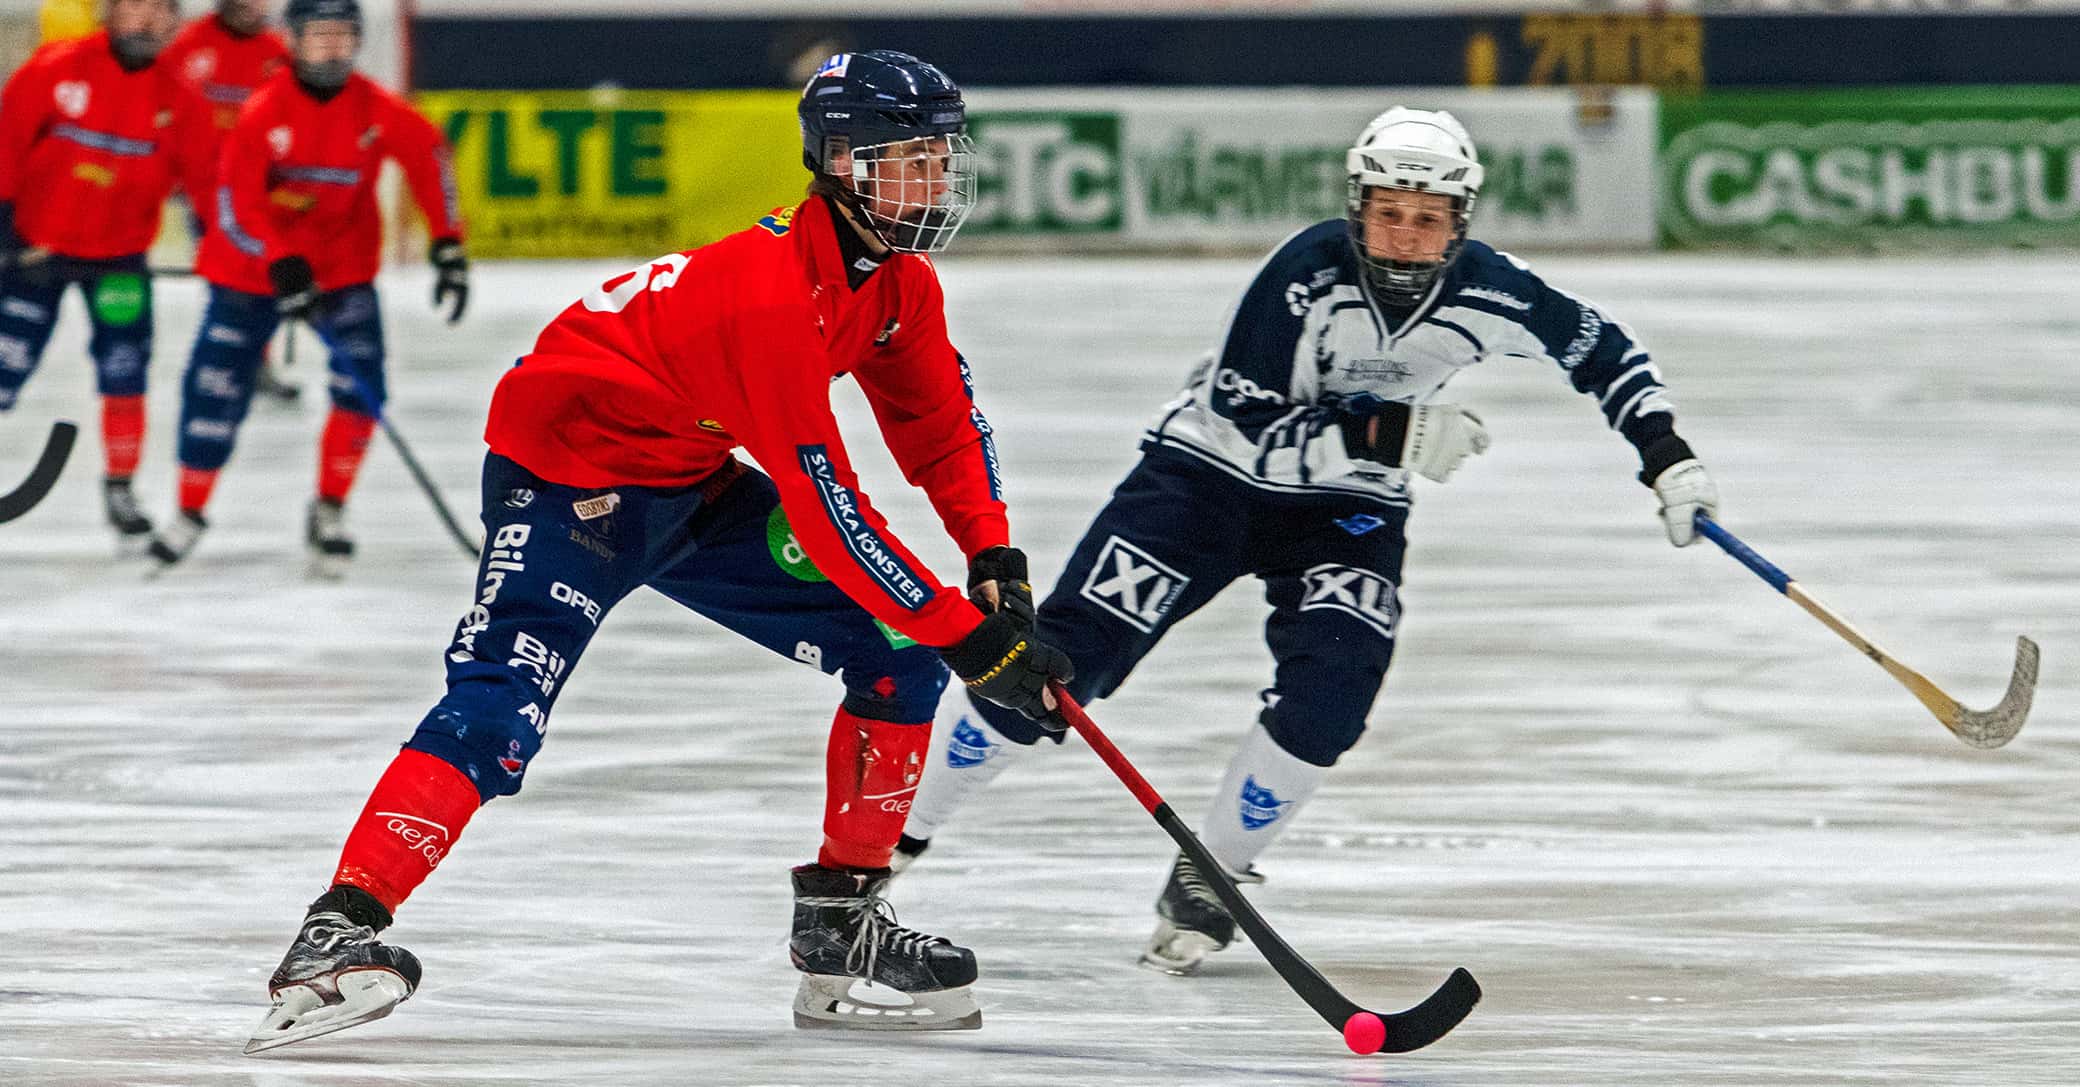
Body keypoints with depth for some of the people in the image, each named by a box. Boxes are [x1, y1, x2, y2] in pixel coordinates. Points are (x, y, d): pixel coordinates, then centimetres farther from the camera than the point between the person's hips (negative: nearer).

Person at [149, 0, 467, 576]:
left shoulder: (376, 110, -12)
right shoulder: (263, 113, -19)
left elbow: (429, 158, -5)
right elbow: (236, 203, -22)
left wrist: (449, 247, -12)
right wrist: (284, 267, -32)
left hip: (343, 265, 2)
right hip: (252, 267, -2)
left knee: (361, 386, -15)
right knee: (217, 388, -3)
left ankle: (329, 510, 2)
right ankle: (191, 512, 17)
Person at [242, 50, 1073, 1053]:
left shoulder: (896, 281, -3)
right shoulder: (774, 293, -31)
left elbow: (940, 423, 12)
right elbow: (828, 512, -32)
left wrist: (996, 566, -4)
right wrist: (971, 637, -29)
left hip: (692, 483, 9)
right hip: (566, 469, -9)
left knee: (900, 651, 2)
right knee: (502, 706, -29)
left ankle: (841, 922, 9)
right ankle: (339, 930, -36)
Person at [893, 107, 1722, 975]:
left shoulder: (1485, 296, -18)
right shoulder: (1308, 275, -29)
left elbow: (1602, 349, 0)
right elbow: (1251, 432, -29)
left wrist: (1666, 456, -8)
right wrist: (1387, 436, -37)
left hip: (1345, 509, 3)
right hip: (1212, 471, -3)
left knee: (1329, 692, -22)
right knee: (1063, 657, -11)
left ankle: (1205, 884, -1)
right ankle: (889, 842, 0)